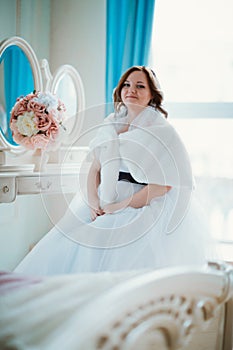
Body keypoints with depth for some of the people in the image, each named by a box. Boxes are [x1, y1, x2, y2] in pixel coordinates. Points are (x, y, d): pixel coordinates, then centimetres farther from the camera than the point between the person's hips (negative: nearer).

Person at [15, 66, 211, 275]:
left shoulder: (161, 130, -3)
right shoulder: (112, 124, 14)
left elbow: (164, 184, -11)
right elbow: (95, 168, 13)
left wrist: (122, 206, -14)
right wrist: (94, 202, -6)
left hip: (143, 209, -5)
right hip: (104, 205, 5)